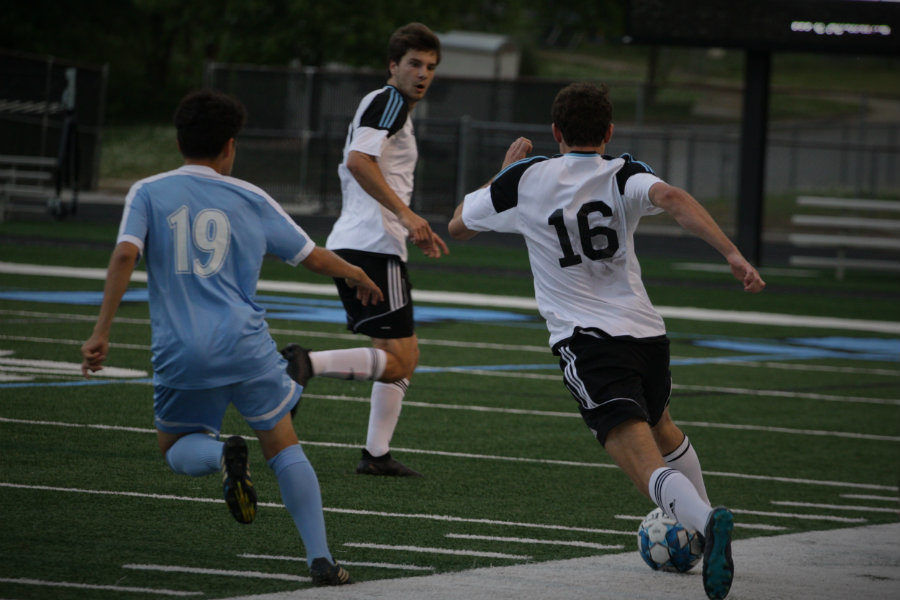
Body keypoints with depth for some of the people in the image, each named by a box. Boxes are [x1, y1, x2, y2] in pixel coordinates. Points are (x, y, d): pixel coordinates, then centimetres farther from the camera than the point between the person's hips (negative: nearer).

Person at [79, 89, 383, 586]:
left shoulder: (148, 193, 6)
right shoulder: (250, 200, 9)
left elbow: (124, 255, -10)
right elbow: (313, 257, 16)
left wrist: (101, 332, -9)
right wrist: (359, 277, 36)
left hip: (180, 354, 0)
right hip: (245, 344, 0)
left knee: (177, 450, 19)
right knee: (283, 447, 12)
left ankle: (221, 455, -16)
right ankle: (321, 559, 1)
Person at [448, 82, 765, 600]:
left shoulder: (525, 179, 3)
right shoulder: (624, 176, 3)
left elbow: (458, 226, 17)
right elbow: (672, 198, -20)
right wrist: (732, 254, -26)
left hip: (588, 341, -3)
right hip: (648, 332, 3)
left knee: (649, 468, -16)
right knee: (662, 429, 33)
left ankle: (706, 520, -44)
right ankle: (704, 530, 43)